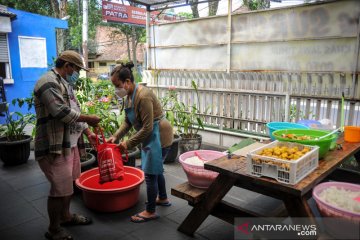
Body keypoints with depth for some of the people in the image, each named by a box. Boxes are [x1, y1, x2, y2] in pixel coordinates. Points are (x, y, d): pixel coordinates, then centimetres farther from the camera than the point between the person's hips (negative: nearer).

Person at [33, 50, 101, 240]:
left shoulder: (64, 84, 18)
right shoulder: (48, 82, -14)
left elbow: (74, 112, 19)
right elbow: (60, 112, -24)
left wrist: (87, 132, 11)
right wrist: (88, 119, -15)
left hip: (70, 144, 10)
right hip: (55, 146, -10)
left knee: (69, 183, 19)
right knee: (60, 189, -1)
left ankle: (65, 216, 38)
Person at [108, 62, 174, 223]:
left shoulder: (143, 96, -26)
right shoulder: (130, 95, 4)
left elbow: (147, 128, -26)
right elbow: (128, 121, 9)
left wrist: (129, 143, -20)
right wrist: (115, 136, -2)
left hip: (159, 136, -10)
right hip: (152, 136, 10)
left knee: (150, 172, -1)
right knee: (155, 168, 22)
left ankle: (150, 212, 14)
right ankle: (163, 198, 42)